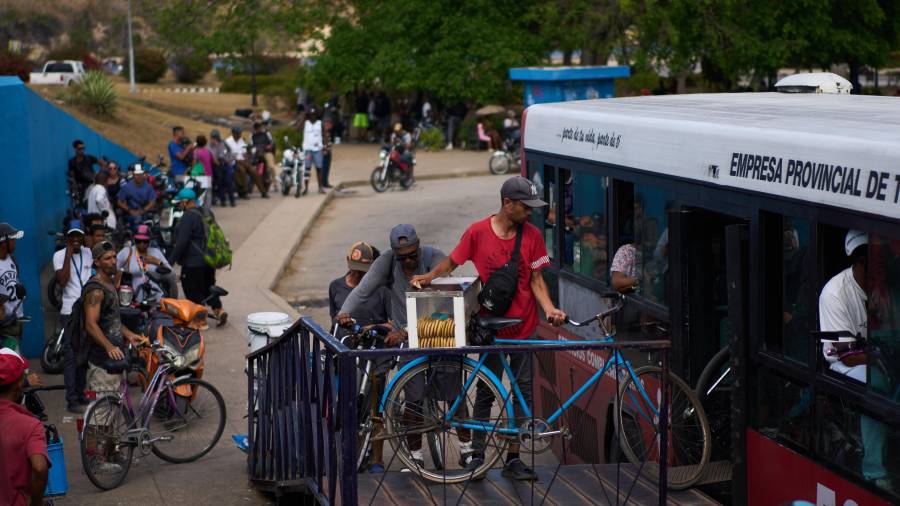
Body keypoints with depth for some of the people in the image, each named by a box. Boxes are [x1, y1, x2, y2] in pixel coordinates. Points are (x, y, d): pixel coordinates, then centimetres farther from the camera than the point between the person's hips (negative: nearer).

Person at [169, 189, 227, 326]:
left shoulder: (188, 217, -17)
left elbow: (182, 241, -22)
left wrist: (172, 259, -15)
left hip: (193, 263, -9)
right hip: (209, 260, 9)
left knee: (192, 291, 2)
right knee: (208, 287, 19)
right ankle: (219, 310, 7)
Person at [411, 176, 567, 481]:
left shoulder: (532, 235, -2)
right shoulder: (478, 232, -7)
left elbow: (536, 280, 0)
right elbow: (452, 262, 5)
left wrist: (549, 308, -15)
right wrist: (429, 277, -13)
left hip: (524, 326, 2)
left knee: (523, 391, 4)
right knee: (486, 391, 4)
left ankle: (513, 458, 12)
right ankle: (477, 455, 13)